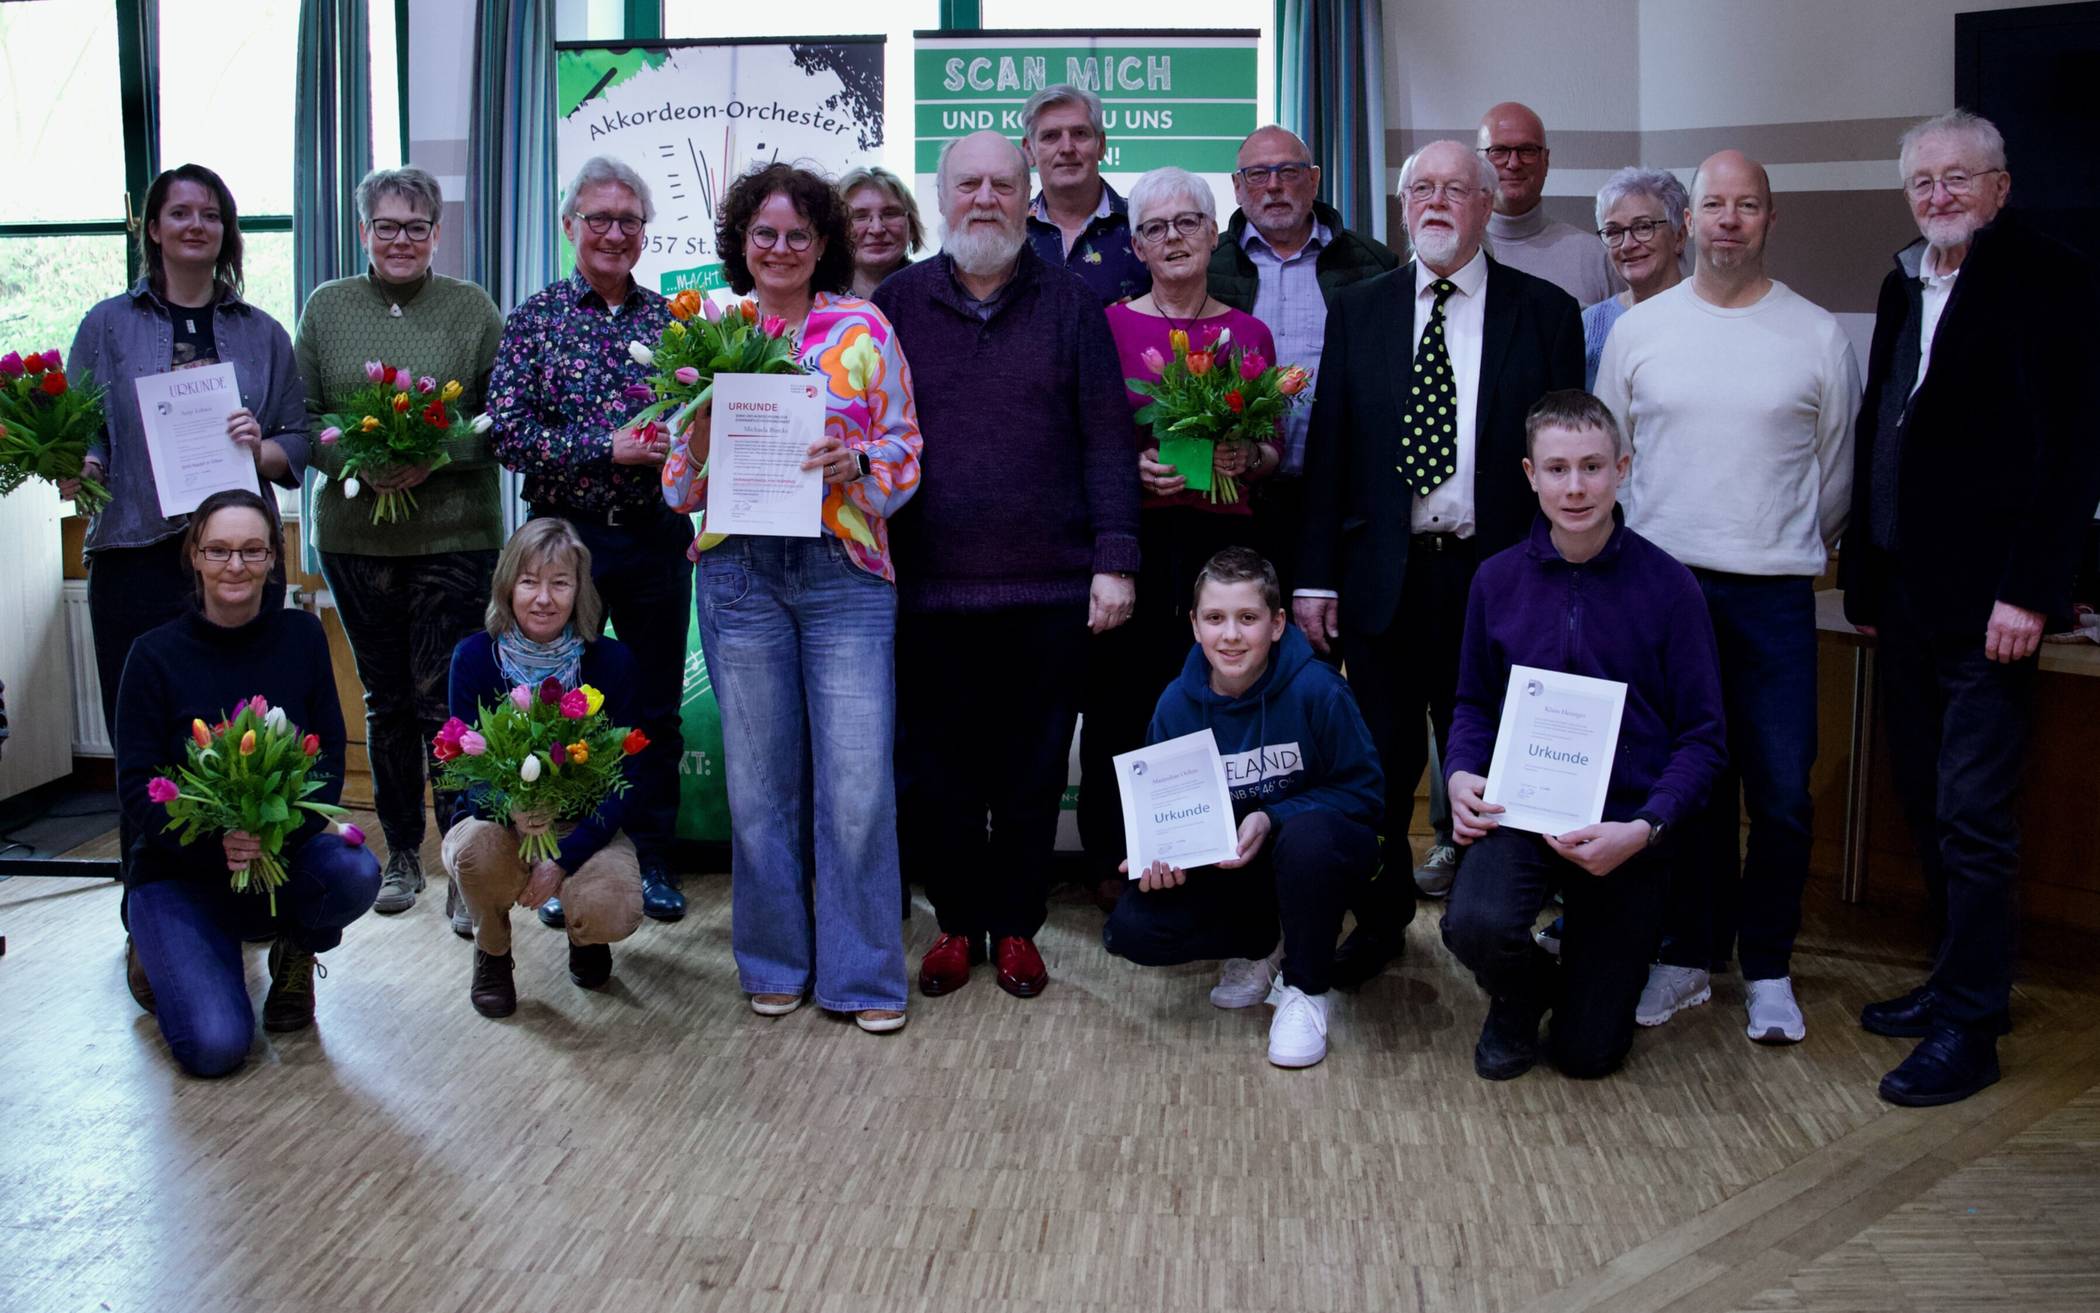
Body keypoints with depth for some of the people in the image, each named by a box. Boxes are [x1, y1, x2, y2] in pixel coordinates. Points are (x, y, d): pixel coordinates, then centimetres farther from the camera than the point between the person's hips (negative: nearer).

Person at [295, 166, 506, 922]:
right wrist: (354, 459, -11)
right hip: (354, 536, 3)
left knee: (445, 700, -7)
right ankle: (401, 855, 23)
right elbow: (301, 417, 8)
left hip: (454, 538, -3)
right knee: (386, 700, 11)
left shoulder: (473, 309, 3)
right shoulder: (327, 307, 9)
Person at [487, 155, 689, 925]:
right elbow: (506, 431, -7)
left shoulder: (670, 319, 7)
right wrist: (607, 449, -15)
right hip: (565, 536, -1)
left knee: (656, 707, 8)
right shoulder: (535, 319, 1)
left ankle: (653, 859, 21)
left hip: (656, 536, 2)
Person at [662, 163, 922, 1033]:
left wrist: (856, 461, -13)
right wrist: (702, 431, -9)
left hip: (845, 569, -1)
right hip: (740, 570, 2)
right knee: (760, 774, 7)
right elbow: (680, 480, 11)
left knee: (857, 773, -5)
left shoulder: (863, 329, 6)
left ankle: (864, 972, 8)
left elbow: (904, 451, 6)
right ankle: (775, 963, 22)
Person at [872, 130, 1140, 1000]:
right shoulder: (897, 304, 7)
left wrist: (1115, 561, -6)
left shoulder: (1069, 306, 5)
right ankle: (958, 921, 25)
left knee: (1033, 773, 9)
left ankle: (1016, 926, 25)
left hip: (1049, 589, -1)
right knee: (931, 773, 8)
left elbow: (1107, 440, 1)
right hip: (928, 589, 1)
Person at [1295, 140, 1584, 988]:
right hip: (1384, 574, 1)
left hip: (1495, 573, -1)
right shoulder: (1358, 310, 8)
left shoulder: (1544, 312, 3)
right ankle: (1381, 919, 24)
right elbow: (1327, 448, 6)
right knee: (1382, 763, 7)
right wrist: (1315, 576, 0)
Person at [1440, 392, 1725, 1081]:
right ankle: (1521, 998, 6)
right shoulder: (1498, 579, 0)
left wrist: (1643, 829, -21)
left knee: (1589, 1052, 2)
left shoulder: (1668, 586, -8)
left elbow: (1702, 737, -6)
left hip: (1625, 823, -1)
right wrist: (1462, 776, -9)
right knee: (1476, 924, -33)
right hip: (1520, 809, 1)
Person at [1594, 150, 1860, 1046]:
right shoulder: (1638, 330, 5)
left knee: (1781, 795, -1)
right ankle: (1688, 954, 22)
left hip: (1772, 598, -1)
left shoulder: (1816, 336, 2)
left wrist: (1792, 554, 12)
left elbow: (1836, 471, 10)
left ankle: (1767, 968, 16)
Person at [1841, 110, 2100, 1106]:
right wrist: (1864, 573, 12)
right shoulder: (1904, 287, 14)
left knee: (1973, 819, -3)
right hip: (1906, 595, 7)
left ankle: (1968, 1027, 6)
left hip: (1985, 602, -7)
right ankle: (1961, 979, 28)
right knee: (1929, 805, 15)